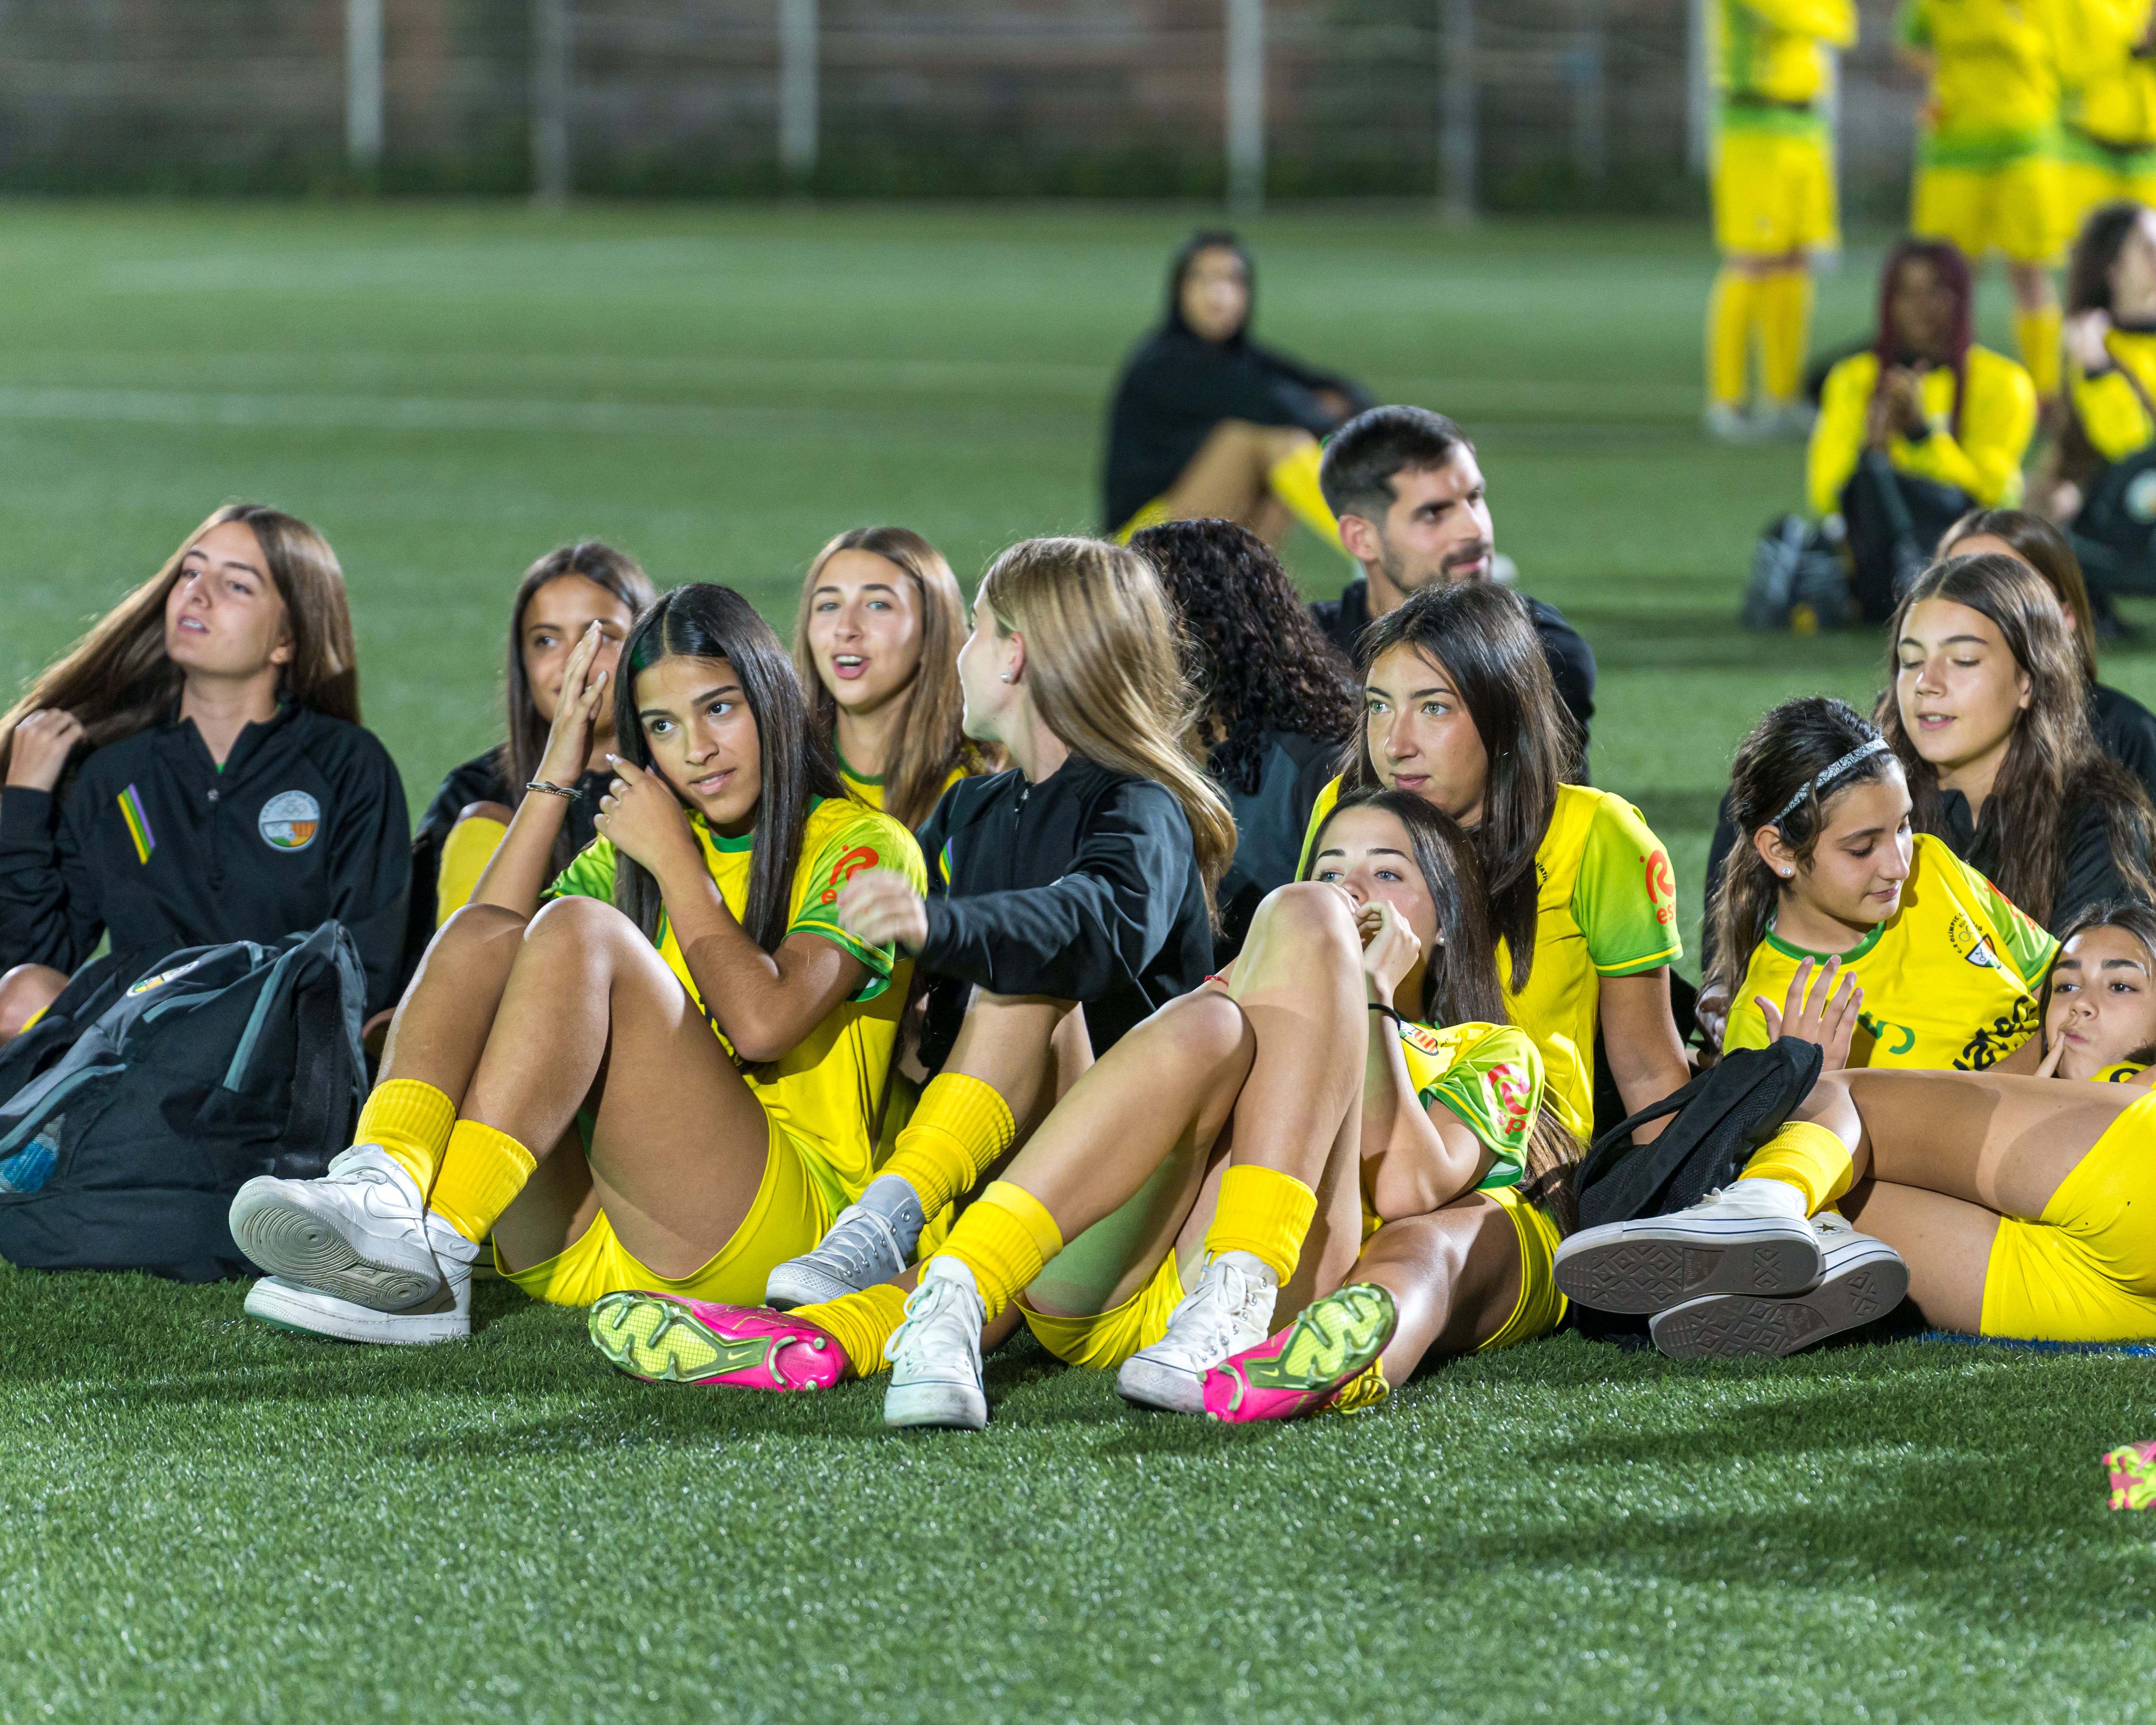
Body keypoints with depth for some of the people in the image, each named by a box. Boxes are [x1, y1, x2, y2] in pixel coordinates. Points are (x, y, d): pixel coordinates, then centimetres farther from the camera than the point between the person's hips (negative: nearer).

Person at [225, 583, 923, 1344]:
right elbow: (482, 949, 8)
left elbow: (762, 1021, -12)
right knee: (484, 932, -14)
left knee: (581, 931, -23)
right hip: (580, 1241, 5)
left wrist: (675, 860, -2)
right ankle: (385, 1187, -42)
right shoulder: (630, 847, 25)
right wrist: (554, 780, 8)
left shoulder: (863, 846, 6)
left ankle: (433, 1249, -40)